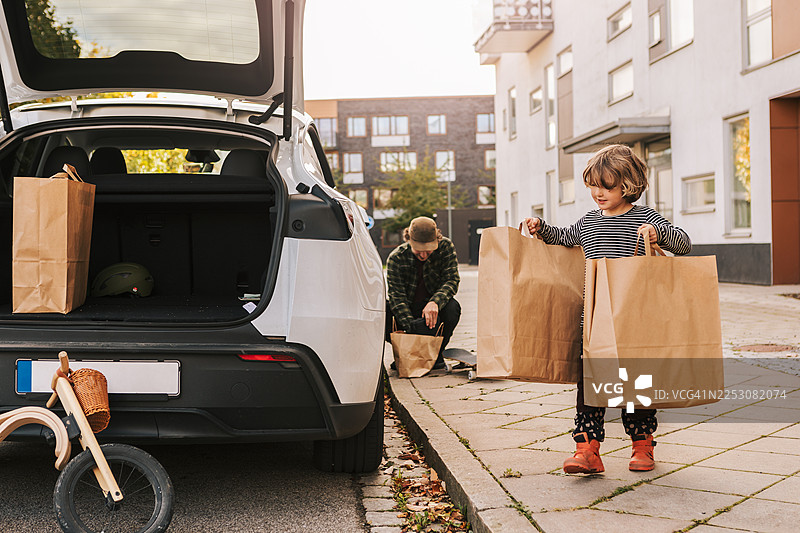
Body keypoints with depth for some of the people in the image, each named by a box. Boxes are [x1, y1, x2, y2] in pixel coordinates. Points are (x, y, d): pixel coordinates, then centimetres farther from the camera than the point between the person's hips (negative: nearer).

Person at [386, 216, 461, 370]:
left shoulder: (446, 247, -14)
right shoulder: (396, 258, -16)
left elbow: (452, 280, -18)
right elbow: (397, 295, -22)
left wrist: (435, 302, -39)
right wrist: (411, 327, -37)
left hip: (433, 307, 0)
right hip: (407, 312, 0)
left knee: (452, 307, -34)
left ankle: (436, 353, -7)